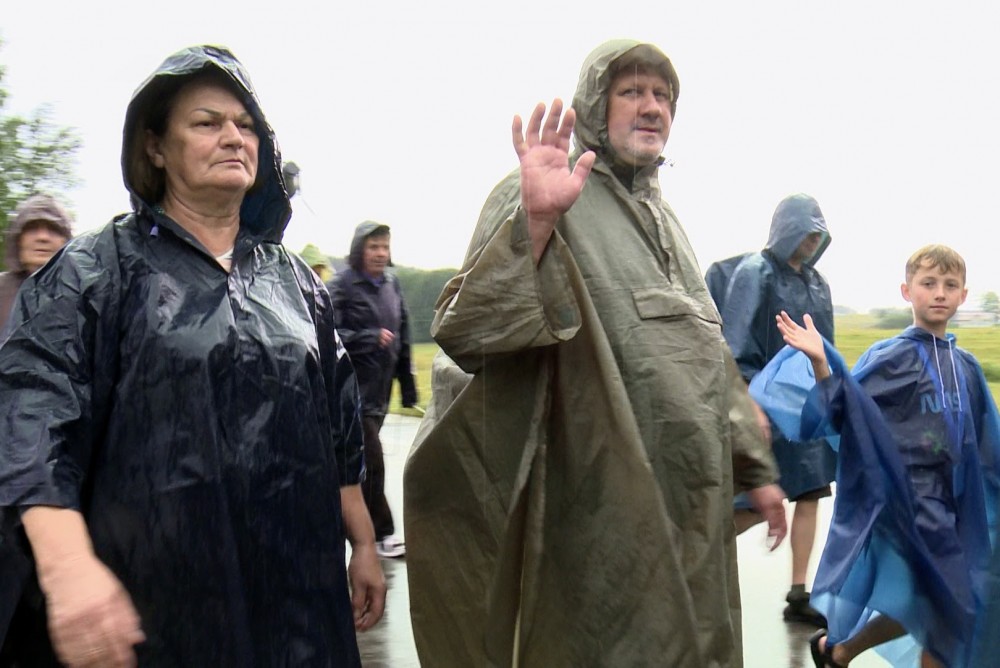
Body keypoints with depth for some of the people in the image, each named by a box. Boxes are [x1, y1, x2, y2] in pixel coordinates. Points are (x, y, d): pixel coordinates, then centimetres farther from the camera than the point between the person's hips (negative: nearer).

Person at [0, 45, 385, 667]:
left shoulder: (293, 278, 11)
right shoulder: (97, 270, -3)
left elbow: (337, 427, 14)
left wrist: (363, 544, 12)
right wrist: (68, 566, -29)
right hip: (158, 594, -3)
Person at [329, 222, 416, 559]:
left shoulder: (392, 284, 10)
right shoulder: (341, 286, -9)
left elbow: (403, 336, 15)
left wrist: (407, 381, 15)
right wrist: (371, 338, -20)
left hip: (381, 386, 6)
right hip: (354, 387, -6)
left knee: (361, 458, 15)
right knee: (371, 461, -5)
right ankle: (381, 534, 6)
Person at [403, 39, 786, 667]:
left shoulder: (663, 216, 17)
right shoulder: (548, 201, -8)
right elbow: (465, 332, -21)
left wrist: (755, 467, 21)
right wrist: (534, 222, -34)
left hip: (695, 506, 8)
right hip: (607, 513, -8)